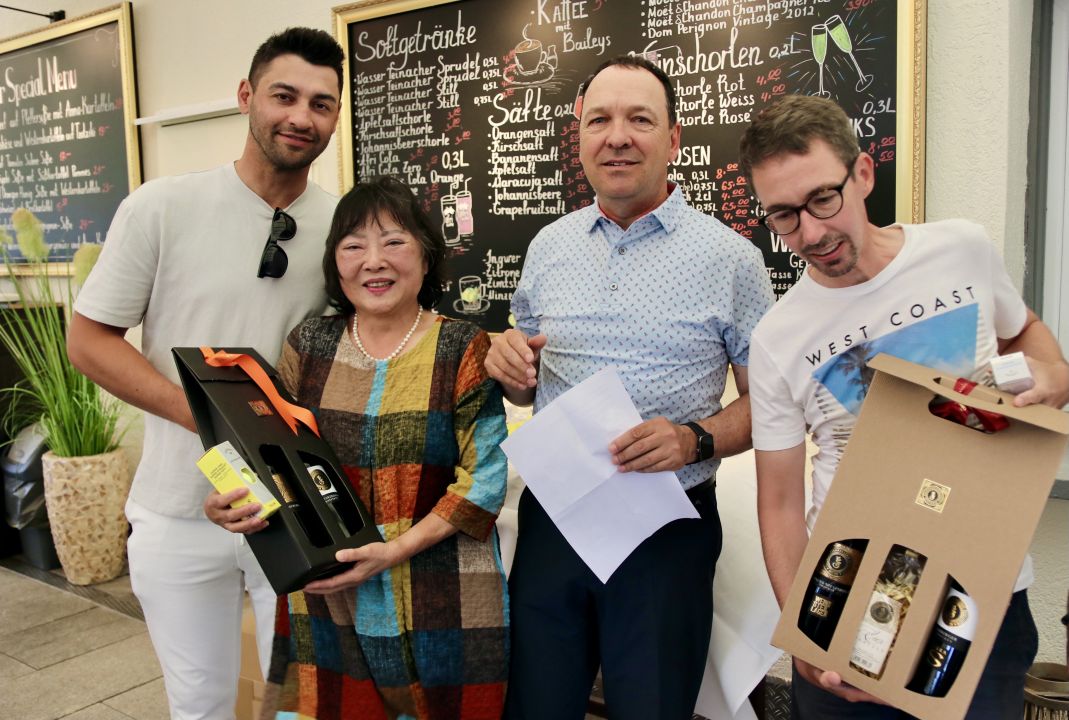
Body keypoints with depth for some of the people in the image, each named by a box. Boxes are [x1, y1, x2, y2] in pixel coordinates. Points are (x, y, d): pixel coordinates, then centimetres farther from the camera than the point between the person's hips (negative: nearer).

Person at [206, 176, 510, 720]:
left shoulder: (463, 350, -6)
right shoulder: (310, 345, 3)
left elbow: (483, 480, -9)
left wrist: (396, 549, -17)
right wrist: (228, 501, -11)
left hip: (441, 604, -2)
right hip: (324, 598, 3)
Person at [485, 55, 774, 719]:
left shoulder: (730, 257, -7)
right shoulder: (550, 247, 6)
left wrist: (696, 439, -20)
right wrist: (508, 364, -7)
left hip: (669, 527, -3)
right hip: (550, 516, 4)